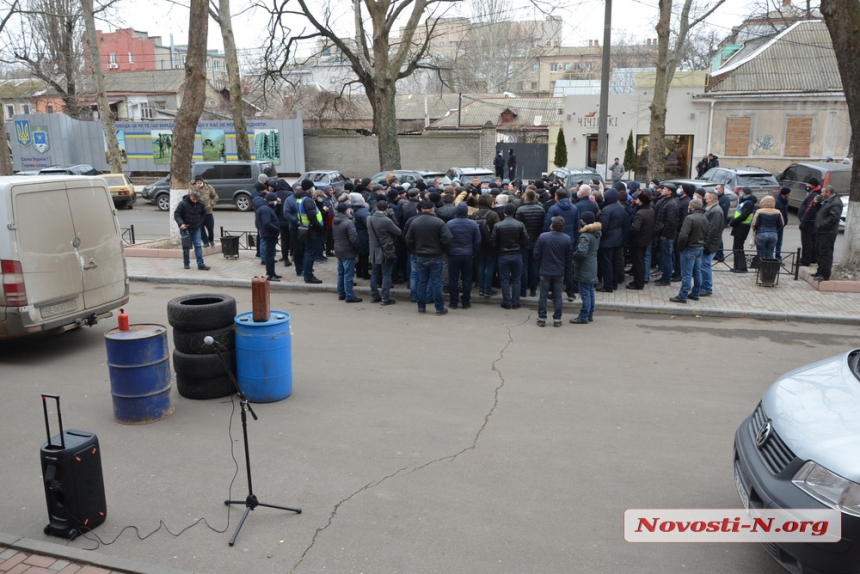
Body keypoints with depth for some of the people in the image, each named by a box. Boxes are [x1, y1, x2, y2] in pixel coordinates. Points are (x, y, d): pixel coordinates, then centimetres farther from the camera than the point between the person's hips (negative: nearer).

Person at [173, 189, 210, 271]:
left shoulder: (200, 204, -2)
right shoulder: (183, 203, -14)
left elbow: (203, 214, 15)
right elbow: (176, 214, -12)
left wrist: (200, 223, 4)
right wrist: (181, 223, -25)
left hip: (196, 229, 3)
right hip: (185, 228, -3)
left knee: (198, 245, -3)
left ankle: (200, 264, -3)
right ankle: (186, 263, 19)